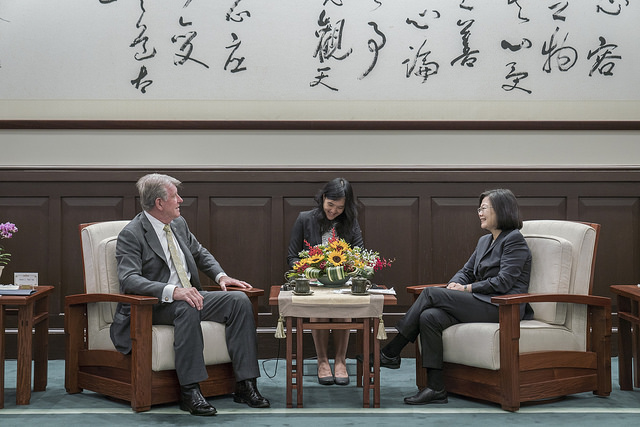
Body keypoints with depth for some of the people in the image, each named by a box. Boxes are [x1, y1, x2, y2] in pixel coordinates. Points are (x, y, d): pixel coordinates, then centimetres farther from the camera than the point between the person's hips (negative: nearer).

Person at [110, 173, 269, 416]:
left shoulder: (179, 223, 12)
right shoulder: (131, 235, -11)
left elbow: (200, 253, 27)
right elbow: (129, 279, -25)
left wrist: (221, 276, 6)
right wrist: (172, 291, -39)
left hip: (189, 296, 7)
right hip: (153, 306, -7)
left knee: (239, 300, -14)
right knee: (187, 308, -39)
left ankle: (245, 386, -16)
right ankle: (189, 392, -34)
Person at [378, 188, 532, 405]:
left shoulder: (513, 240, -5)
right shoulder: (484, 241, 22)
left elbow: (503, 282, -15)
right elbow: (467, 270, 21)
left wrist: (466, 288, -12)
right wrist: (454, 284, -2)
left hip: (502, 308, -8)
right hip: (481, 303, 8)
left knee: (431, 294, -19)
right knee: (430, 317, -18)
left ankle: (391, 353, -13)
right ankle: (436, 388, -19)